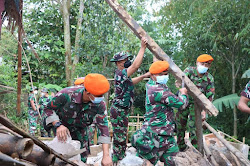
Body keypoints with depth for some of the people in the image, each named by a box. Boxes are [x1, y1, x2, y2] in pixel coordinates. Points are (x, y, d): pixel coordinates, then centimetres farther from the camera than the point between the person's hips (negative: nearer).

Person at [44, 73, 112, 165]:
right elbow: (48, 109, -19)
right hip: (62, 128, -3)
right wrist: (58, 125, -35)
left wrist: (106, 155, -30)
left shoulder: (100, 104, -26)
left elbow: (103, 127, -24)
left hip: (80, 130, 3)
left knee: (82, 158, 3)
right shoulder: (67, 94, -34)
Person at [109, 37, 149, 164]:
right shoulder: (120, 73, -18)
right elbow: (135, 65, -29)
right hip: (119, 111, -10)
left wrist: (143, 76, 19)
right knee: (119, 139, -6)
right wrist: (142, 48, -25)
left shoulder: (123, 74, 13)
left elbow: (131, 82, 31)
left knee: (122, 139, 17)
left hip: (123, 110, 10)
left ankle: (120, 161, 27)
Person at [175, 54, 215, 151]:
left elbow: (210, 96, -8)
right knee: (180, 126, 10)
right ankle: (181, 148, 31)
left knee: (194, 127, -9)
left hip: (196, 104, -1)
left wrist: (204, 110, -18)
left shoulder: (209, 78, -8)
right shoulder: (190, 70, -10)